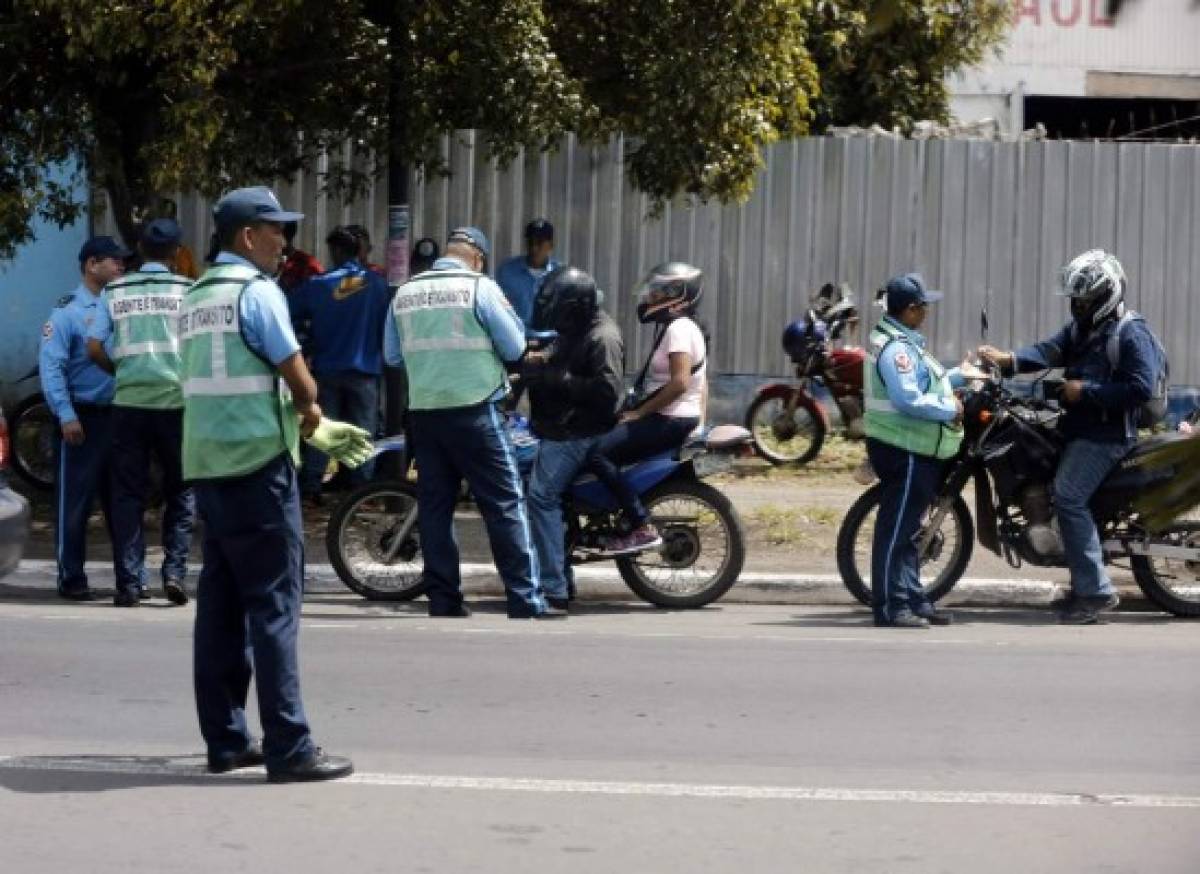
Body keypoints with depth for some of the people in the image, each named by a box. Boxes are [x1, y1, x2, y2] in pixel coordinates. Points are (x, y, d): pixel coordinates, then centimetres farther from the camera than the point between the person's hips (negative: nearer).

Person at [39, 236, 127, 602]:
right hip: (83, 417, -5)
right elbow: (51, 366, -11)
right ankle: (71, 579, 5)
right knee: (75, 502, -1)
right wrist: (66, 416, -18)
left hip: (119, 416, 5)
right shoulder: (68, 311, -6)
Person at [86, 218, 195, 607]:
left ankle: (129, 583, 1)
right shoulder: (188, 290, -1)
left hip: (129, 401, 1)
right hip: (176, 400, -1)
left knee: (128, 494, 6)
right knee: (180, 491, 11)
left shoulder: (115, 291, 5)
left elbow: (94, 348, 2)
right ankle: (174, 571, -2)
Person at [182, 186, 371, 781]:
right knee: (274, 604, -7)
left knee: (221, 604, 10)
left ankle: (225, 740, 13)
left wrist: (315, 430, 22)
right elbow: (298, 380, -10)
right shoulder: (256, 292, -11)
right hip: (258, 464, -8)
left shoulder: (196, 299, 15)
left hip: (207, 464, 8)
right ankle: (288, 749, -8)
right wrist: (313, 413, 13)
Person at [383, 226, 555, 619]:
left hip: (423, 411, 5)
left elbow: (393, 356, 14)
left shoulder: (405, 293, 7)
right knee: (504, 504, -2)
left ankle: (443, 600, 8)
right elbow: (514, 348, -4)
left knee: (435, 505, 9)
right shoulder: (479, 287, -7)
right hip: (473, 410, -5)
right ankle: (526, 601, -5)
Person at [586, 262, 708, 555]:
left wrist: (639, 413, -19)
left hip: (671, 420, -11)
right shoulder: (686, 327, 17)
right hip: (685, 418, 11)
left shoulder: (678, 328, -15)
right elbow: (700, 383, 21)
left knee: (599, 454, -19)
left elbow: (680, 382, -25)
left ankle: (643, 528, -22)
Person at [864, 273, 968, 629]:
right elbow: (908, 399, -27)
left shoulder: (902, 339, 15)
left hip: (914, 450, 11)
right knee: (896, 529, -8)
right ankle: (891, 606, -7)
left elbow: (922, 383, 24)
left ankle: (913, 599, 22)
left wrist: (958, 375, 21)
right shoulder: (895, 347, -19)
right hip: (904, 451, -11)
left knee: (907, 531, 15)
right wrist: (949, 409, -18)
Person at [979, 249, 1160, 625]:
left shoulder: (1132, 334, -11)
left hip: (1107, 434, -10)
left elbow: (1141, 388, -21)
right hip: (1079, 428, 10)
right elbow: (1049, 351, 1)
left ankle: (1096, 590, -19)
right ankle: (1084, 588, 17)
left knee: (1068, 497, -19)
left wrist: (1086, 390, -19)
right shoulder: (1080, 328, 16)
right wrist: (1008, 359, -17)